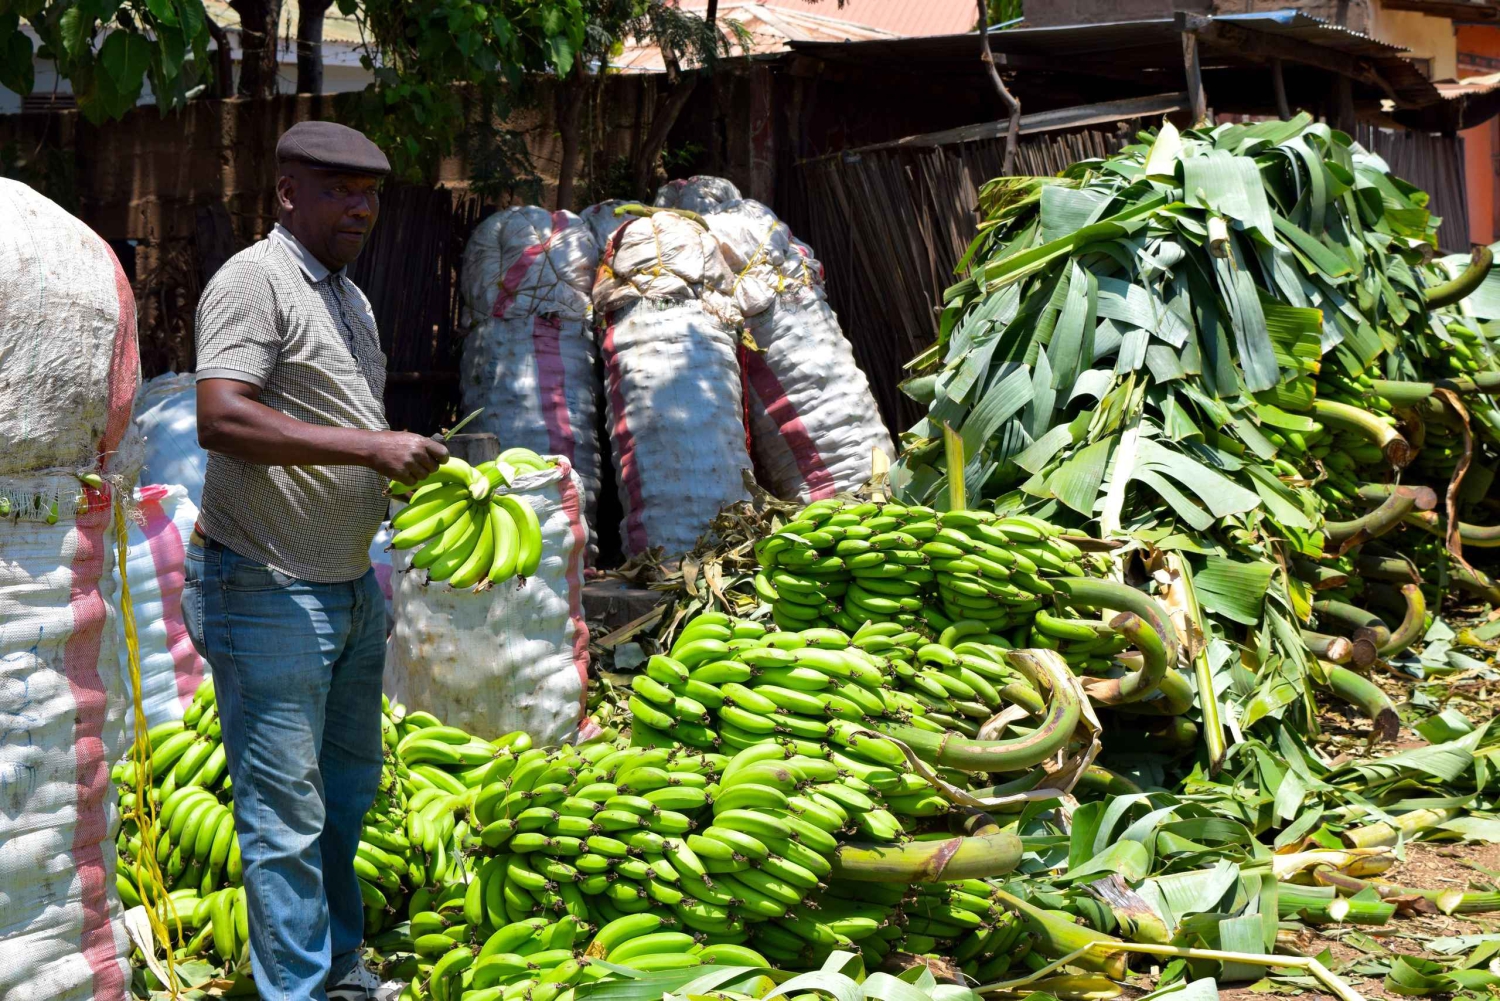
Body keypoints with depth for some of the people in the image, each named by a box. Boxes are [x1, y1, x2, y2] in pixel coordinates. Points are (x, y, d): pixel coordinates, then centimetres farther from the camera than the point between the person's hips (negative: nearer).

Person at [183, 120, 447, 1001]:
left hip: (351, 584, 9)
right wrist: (371, 448, -28)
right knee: (287, 811, -3)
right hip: (270, 591, -9)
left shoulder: (351, 297, 17)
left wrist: (413, 466, 10)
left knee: (350, 786, 18)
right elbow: (221, 420, -26)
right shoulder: (254, 282, -13)